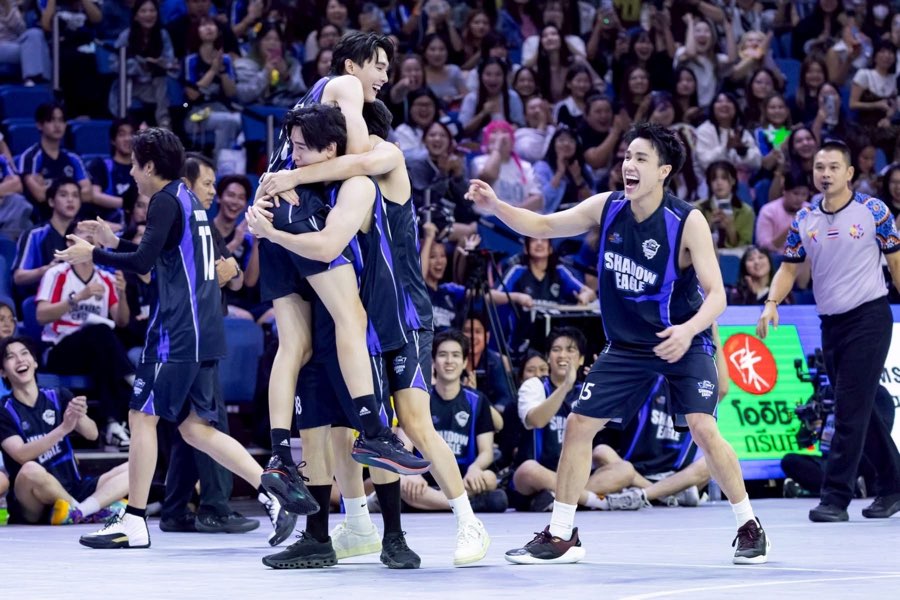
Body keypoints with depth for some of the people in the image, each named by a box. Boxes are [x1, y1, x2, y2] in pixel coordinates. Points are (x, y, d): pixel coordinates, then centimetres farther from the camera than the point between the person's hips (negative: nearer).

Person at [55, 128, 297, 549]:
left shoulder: (166, 201, -10)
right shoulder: (187, 199, 20)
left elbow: (143, 263, -17)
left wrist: (94, 255, -5)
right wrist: (114, 243, 25)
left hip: (178, 331, -9)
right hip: (202, 330, 9)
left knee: (142, 416, -4)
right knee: (194, 427, 11)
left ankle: (134, 523, -3)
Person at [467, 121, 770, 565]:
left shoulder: (687, 222, -19)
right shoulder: (606, 208, -7)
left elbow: (716, 294, -21)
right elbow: (542, 226, 0)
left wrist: (688, 330, -40)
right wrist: (495, 206, -18)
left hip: (683, 343, -5)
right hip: (626, 345, 5)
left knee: (702, 428, -19)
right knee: (578, 424, -2)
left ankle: (749, 527, -1)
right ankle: (561, 536, 10)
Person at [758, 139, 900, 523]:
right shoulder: (804, 220, 6)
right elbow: (789, 268, 9)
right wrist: (772, 303, -8)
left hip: (868, 316, -5)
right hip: (830, 322, 5)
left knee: (850, 411, -11)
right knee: (859, 411, 12)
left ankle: (836, 498, -12)